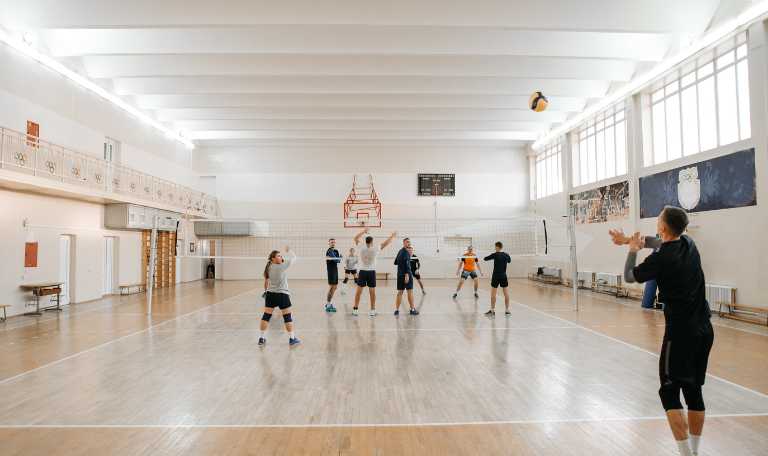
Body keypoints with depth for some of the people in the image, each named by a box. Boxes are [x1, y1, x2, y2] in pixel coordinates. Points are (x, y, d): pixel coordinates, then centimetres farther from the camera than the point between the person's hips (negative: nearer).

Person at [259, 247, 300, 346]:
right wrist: (288, 250, 13)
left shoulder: (269, 267, 4)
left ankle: (262, 338, 16)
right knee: (287, 317, 3)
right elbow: (293, 257, -5)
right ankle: (292, 338, 8)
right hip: (282, 294, -6)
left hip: (270, 294, 6)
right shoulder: (283, 266, -14)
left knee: (266, 315, 10)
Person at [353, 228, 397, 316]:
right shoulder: (375, 249, -8)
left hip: (362, 272, 1)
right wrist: (392, 236, 16)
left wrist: (364, 231, 19)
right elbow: (386, 243, 3)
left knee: (358, 291, 4)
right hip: (371, 272, -1)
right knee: (372, 292, 4)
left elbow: (356, 238, 10)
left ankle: (355, 309, 7)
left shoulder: (361, 248, -6)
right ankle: (372, 310, 9)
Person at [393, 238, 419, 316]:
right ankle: (412, 309, 5)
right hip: (406, 274, -8)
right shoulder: (405, 252, -11)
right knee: (410, 291, 0)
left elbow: (395, 262, 26)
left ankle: (397, 310, 6)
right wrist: (407, 274, -27)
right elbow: (406, 264, -21)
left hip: (400, 274, 8)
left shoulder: (400, 251, 16)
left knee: (400, 292, 8)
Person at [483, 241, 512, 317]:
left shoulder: (495, 254, -11)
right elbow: (509, 261, 23)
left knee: (493, 293, 3)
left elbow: (485, 259, -1)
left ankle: (492, 311, 4)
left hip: (496, 276, -4)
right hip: (503, 276, 4)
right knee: (506, 293, 8)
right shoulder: (506, 255, 2)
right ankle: (507, 310, 13)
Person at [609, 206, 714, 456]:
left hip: (680, 332, -7)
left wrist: (633, 250, 13)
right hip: (704, 330, 7)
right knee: (693, 391, 15)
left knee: (670, 393, 3)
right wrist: (630, 240, 22)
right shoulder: (689, 244, 3)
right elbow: (658, 241, 25)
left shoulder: (660, 259, -18)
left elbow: (629, 276, 0)